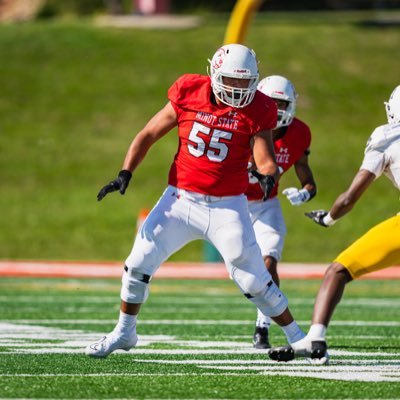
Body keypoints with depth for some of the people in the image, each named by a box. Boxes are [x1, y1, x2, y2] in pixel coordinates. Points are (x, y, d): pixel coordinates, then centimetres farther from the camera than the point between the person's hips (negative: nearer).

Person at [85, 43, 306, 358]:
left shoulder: (256, 110, -9)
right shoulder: (189, 93, -5)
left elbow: (265, 160, -12)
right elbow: (149, 135, 3)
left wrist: (268, 175, -36)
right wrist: (125, 174, -6)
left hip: (226, 206, -2)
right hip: (180, 199, 2)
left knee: (253, 279, -3)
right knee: (140, 261, 0)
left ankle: (297, 338, 13)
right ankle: (124, 332, 21)